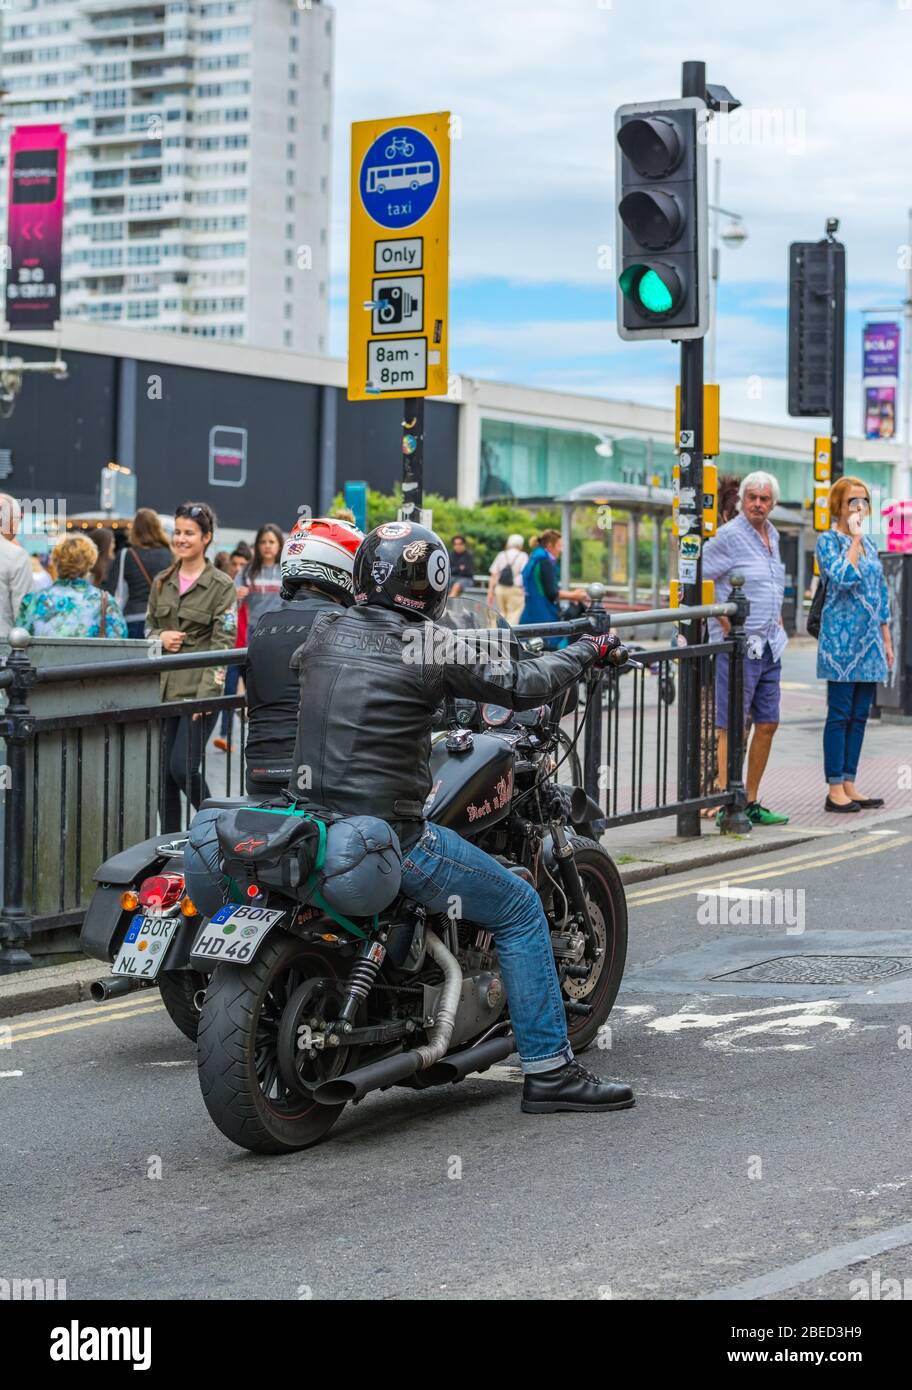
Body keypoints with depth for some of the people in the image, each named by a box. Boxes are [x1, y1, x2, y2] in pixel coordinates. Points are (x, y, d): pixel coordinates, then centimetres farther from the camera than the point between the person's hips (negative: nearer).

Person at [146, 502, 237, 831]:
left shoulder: (221, 585, -4)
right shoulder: (162, 582, 13)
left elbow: (223, 643, -8)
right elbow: (149, 625, 22)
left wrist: (206, 693, -16)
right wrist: (160, 637, -3)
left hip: (198, 691, -5)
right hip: (163, 689, 5)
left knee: (182, 768, -13)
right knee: (163, 773, 5)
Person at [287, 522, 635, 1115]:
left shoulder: (324, 630, 6)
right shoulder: (432, 648, -12)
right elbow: (523, 684, -3)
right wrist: (590, 649, 15)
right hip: (390, 835, -7)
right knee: (520, 909, 8)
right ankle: (550, 1070, 8)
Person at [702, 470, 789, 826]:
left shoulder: (772, 536, 14)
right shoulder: (728, 536, -11)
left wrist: (777, 621, 16)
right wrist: (728, 628, -14)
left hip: (770, 646, 8)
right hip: (737, 648, -8)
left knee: (767, 724, 10)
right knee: (733, 727, -7)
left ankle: (751, 802, 19)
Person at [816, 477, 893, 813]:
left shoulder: (869, 544, 15)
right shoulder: (828, 541, -5)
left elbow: (881, 593, 18)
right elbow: (844, 577, -22)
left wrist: (886, 640, 15)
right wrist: (855, 539, -15)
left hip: (869, 641, 7)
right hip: (842, 638, -7)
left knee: (859, 716, 8)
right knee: (840, 714, -5)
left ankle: (849, 785, 13)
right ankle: (835, 789, -1)